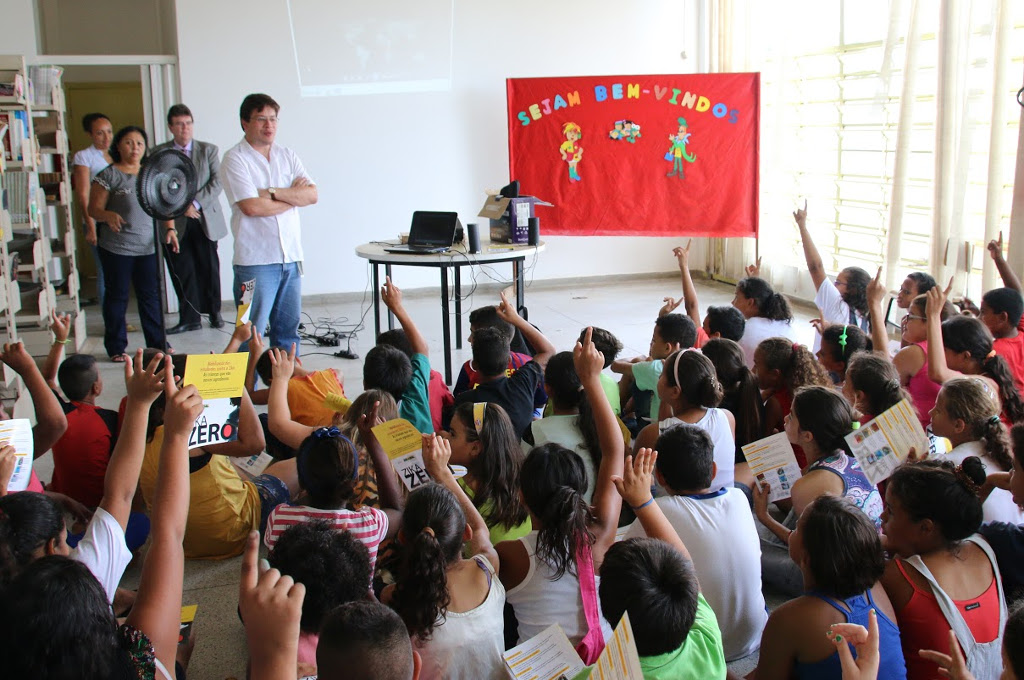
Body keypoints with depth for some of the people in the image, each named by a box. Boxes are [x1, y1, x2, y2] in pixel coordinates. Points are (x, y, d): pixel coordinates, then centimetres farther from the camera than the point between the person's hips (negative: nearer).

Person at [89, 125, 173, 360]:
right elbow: (93, 209, -5)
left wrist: (169, 228, -1)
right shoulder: (109, 175, -3)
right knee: (117, 297, 5)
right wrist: (108, 215, -26)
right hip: (116, 249, -4)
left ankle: (158, 343, 17)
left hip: (148, 247, 4)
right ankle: (116, 347, 15)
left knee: (151, 296, 7)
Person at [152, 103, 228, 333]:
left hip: (206, 220, 0)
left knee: (209, 269, 6)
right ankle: (190, 319, 11)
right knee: (182, 272, 2)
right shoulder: (159, 152, 5)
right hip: (175, 222, 0)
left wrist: (196, 203, -13)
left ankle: (214, 312, 23)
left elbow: (217, 182, -2)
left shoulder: (209, 150, 6)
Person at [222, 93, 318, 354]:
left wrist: (273, 192, -12)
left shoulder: (287, 155, 13)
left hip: (291, 257, 6)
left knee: (288, 329, 12)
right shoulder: (235, 159, -4)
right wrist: (293, 195, -3)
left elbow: (311, 195, 1)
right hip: (255, 261, -5)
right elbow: (251, 207, -16)